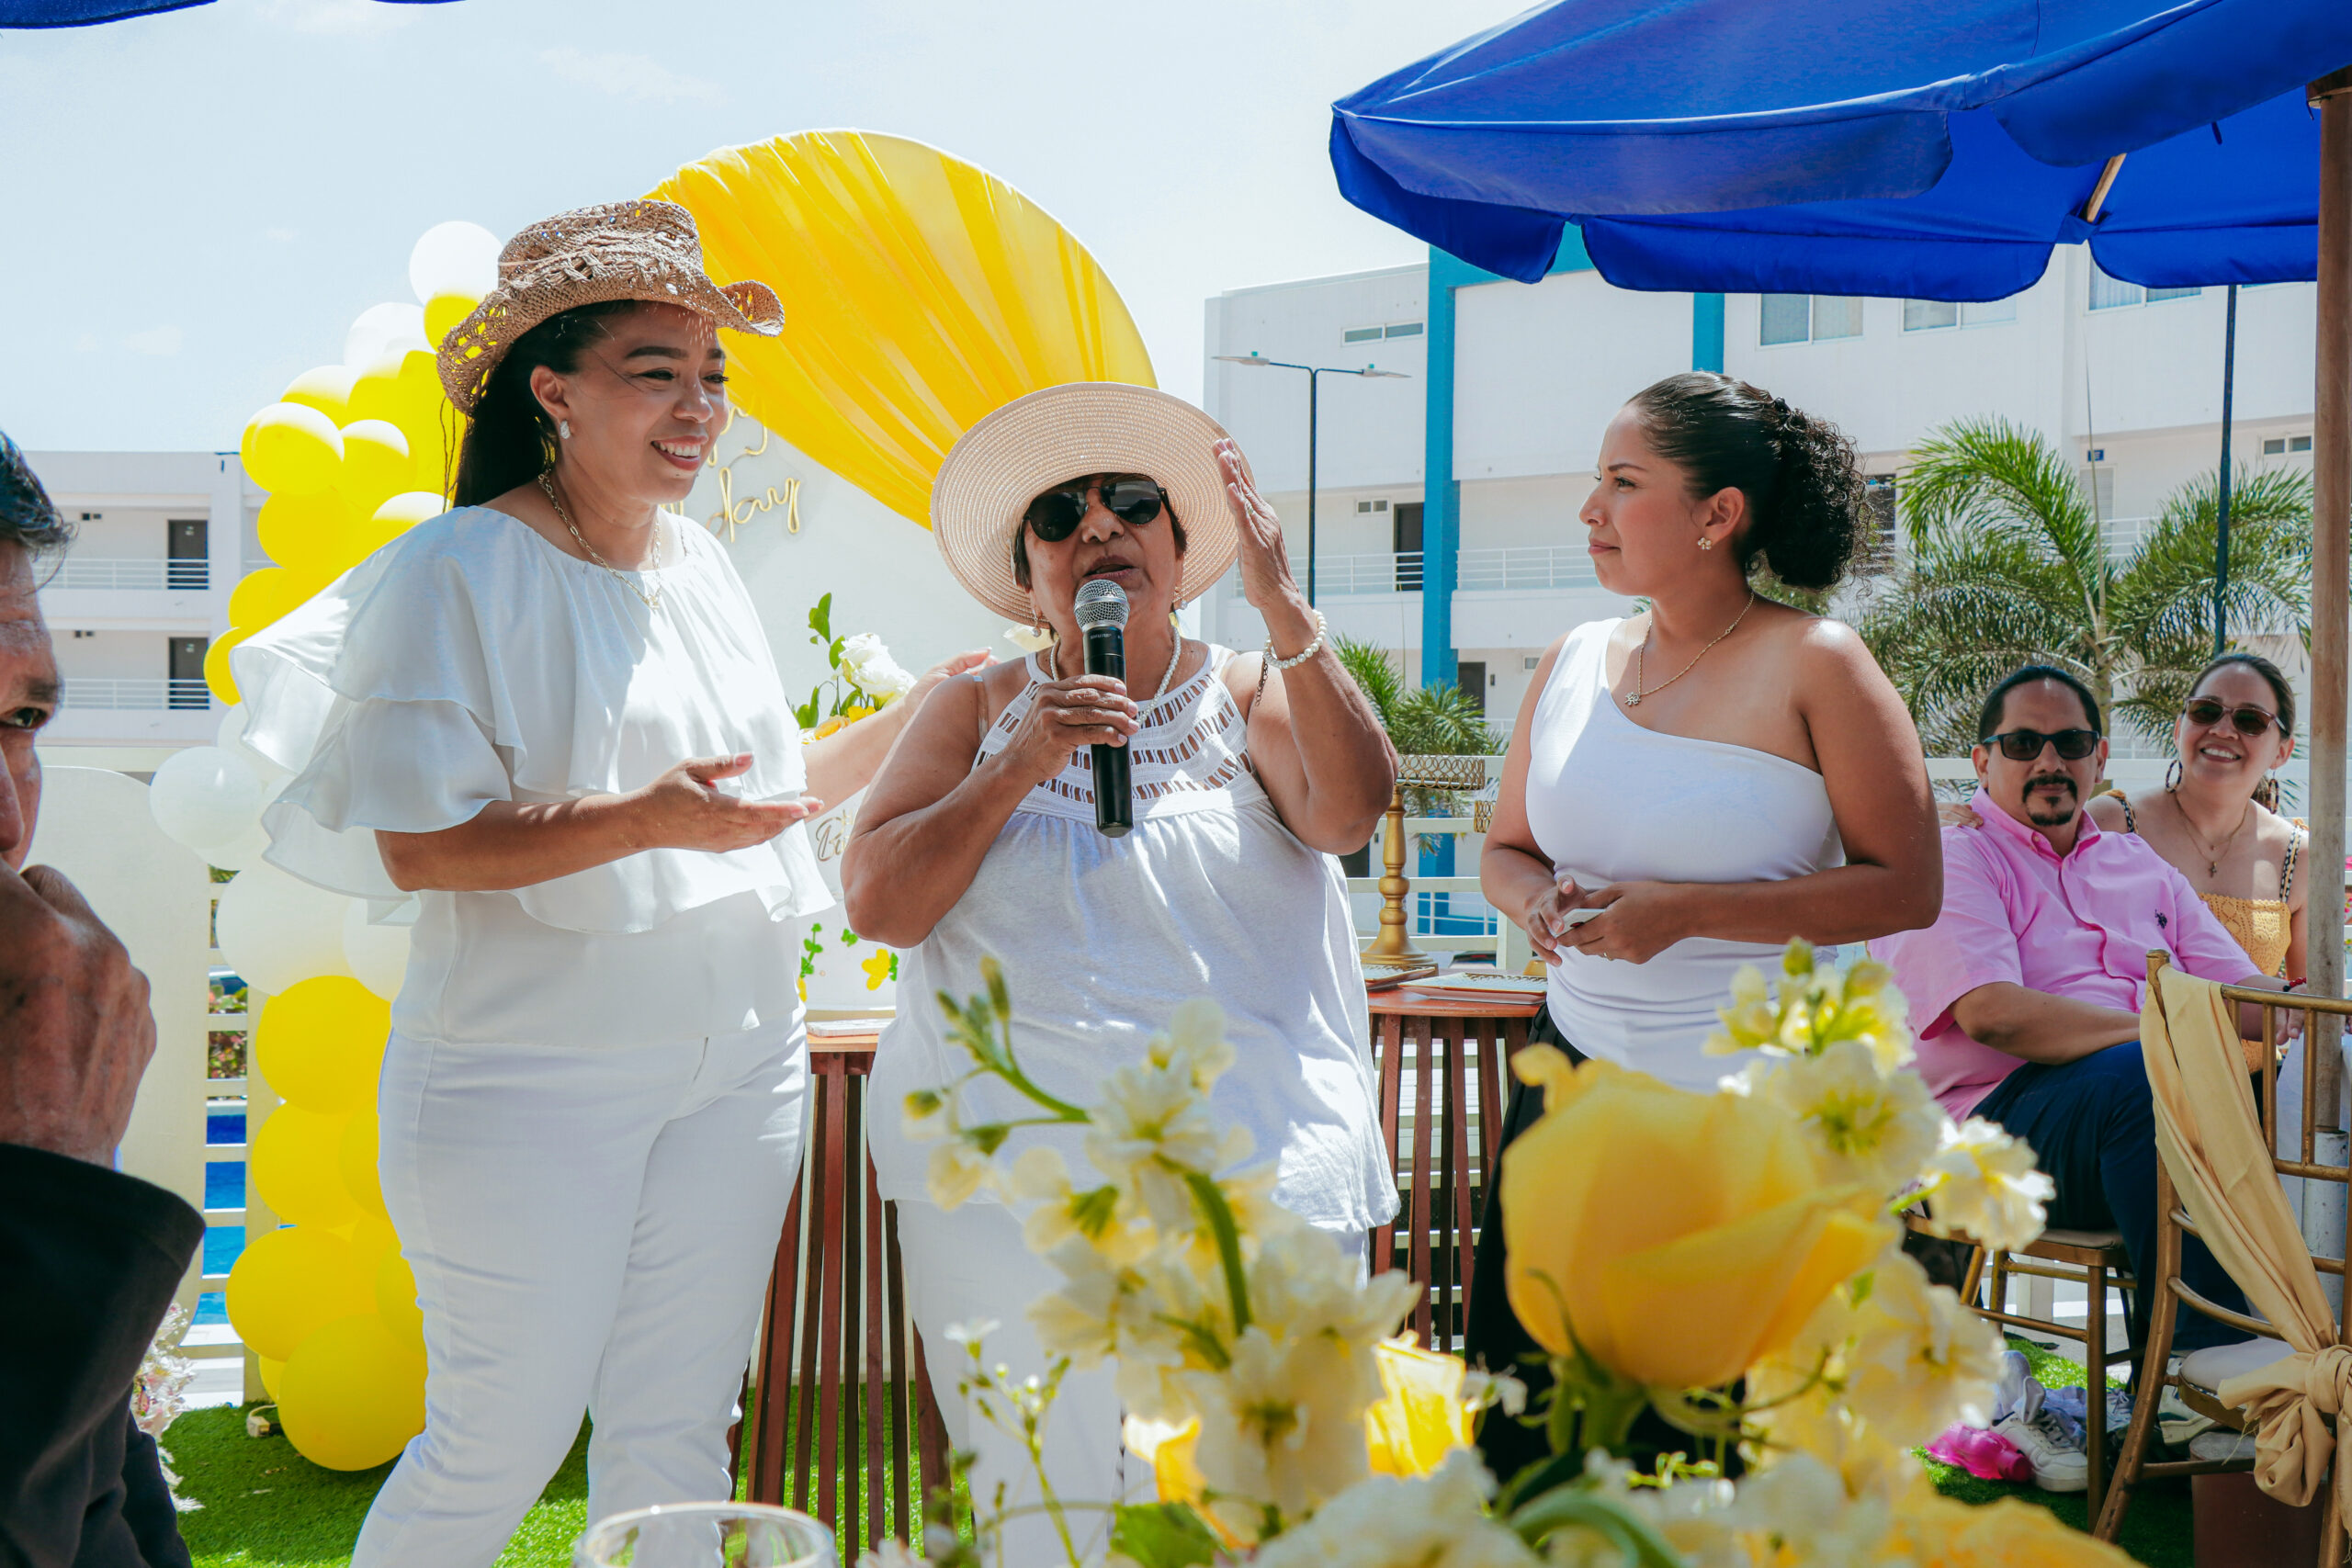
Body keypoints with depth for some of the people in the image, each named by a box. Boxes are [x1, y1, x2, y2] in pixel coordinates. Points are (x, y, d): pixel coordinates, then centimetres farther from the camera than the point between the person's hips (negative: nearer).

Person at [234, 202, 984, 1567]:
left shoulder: (704, 563, 12)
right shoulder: (461, 573, -11)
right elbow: (417, 841, -17)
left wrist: (911, 722, 10)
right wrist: (649, 819, -28)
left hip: (739, 1063, 6)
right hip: (530, 1076, -6)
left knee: (677, 1438, 12)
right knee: (502, 1446, 2)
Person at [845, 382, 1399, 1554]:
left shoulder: (1257, 699, 10)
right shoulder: (976, 712, 11)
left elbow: (1351, 809, -10)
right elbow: (875, 905, 2)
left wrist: (1281, 605, -19)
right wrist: (1018, 768, -9)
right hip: (1006, 1183, 1)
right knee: (1039, 1510, 3)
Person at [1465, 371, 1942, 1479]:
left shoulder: (1813, 665, -8)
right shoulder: (1574, 661, 8)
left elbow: (1906, 887, -10)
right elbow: (1505, 849, 18)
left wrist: (1688, 911, -18)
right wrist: (1535, 898, -7)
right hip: (1575, 1072, 5)